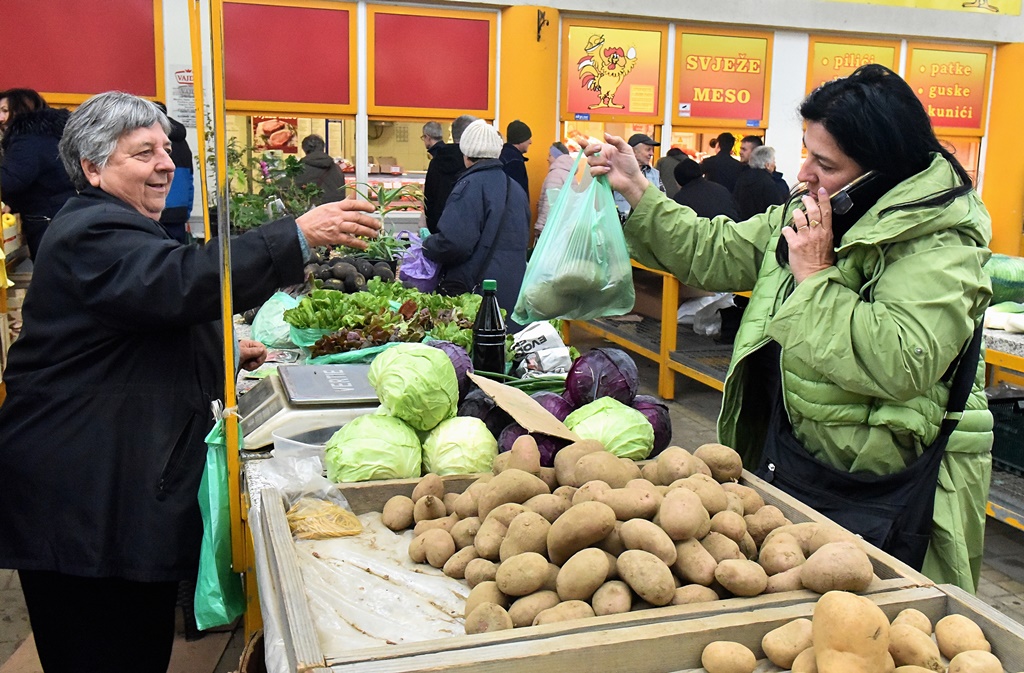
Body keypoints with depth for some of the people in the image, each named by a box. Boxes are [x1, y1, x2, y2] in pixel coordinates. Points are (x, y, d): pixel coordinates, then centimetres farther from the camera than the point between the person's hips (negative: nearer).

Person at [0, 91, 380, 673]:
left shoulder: (121, 230, 21)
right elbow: (185, 281, -35)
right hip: (88, 508, -11)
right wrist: (301, 236, -39)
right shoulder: (92, 235, -16)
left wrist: (225, 353, 18)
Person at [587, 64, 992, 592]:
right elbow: (714, 253, 12)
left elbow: (903, 364, -34)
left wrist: (816, 276, -24)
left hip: (887, 492, -7)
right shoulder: (805, 215, 6)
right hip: (791, 458, 8)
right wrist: (636, 190, 7)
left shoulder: (941, 247, -19)